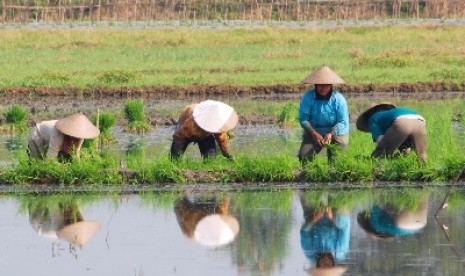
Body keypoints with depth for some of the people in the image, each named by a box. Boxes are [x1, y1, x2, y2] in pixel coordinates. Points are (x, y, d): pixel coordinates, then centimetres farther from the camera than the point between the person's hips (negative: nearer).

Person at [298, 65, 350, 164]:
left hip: (336, 132, -1)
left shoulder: (338, 99, -16)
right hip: (314, 131, 1)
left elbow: (342, 122, -15)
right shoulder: (308, 97, -14)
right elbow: (303, 118, -13)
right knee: (304, 157, -14)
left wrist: (331, 134, -32)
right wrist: (314, 133, -29)